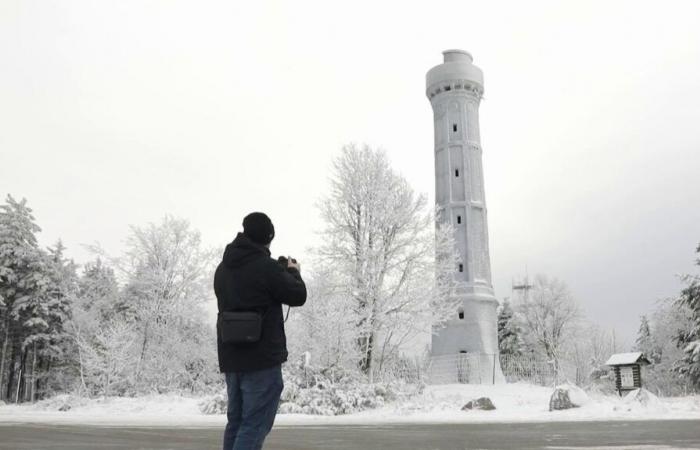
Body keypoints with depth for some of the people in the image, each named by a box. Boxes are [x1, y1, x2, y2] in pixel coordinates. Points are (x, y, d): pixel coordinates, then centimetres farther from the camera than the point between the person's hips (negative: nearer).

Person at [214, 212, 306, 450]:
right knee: (255, 424, -4)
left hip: (231, 358, 8)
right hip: (263, 358, -8)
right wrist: (293, 272, 14)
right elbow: (298, 296, -6)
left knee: (236, 421, 15)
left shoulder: (223, 268, 11)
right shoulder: (268, 267, -14)